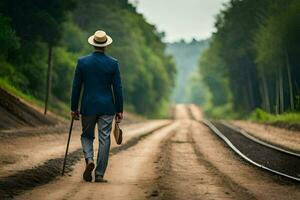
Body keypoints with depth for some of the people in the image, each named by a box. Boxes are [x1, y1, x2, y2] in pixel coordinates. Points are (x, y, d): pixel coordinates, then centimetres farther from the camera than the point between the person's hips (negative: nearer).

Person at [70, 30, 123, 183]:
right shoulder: (113, 63, -4)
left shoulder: (82, 62, -2)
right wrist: (119, 110, 4)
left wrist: (74, 108, 9)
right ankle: (99, 174, 4)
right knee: (104, 140, 4)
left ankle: (89, 160, -10)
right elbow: (117, 88, -3)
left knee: (87, 136, 17)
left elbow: (76, 87, 1)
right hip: (107, 107, -1)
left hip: (88, 107, 1)